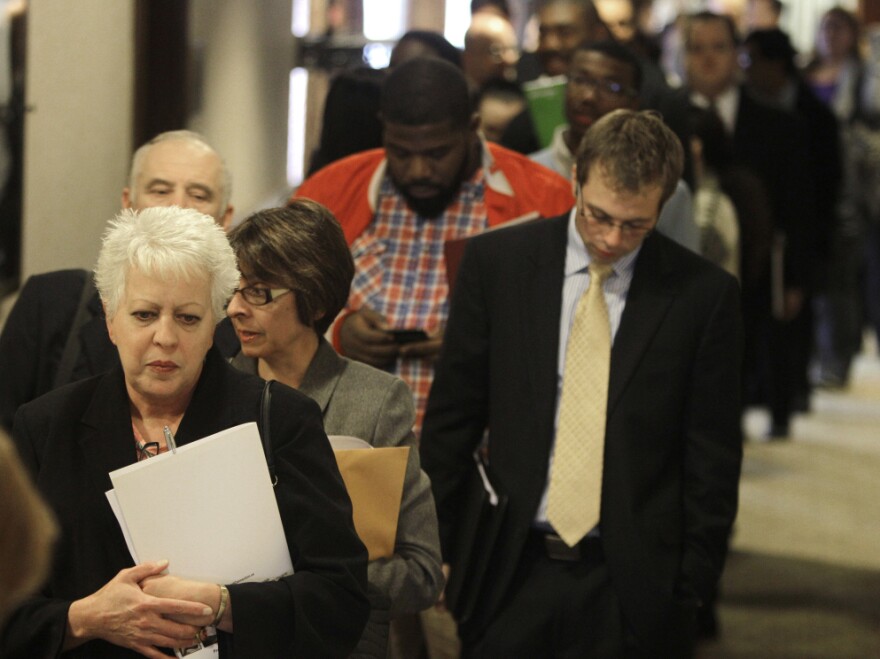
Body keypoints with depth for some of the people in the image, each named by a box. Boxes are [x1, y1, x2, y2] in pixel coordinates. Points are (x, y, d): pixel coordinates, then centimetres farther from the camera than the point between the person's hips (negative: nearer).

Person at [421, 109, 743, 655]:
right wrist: (436, 548, 5)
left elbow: (713, 457, 1)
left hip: (635, 587, -1)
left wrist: (694, 585, -1)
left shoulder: (704, 293, -2)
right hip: (511, 573, 1)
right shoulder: (496, 261, 1)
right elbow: (453, 416, 6)